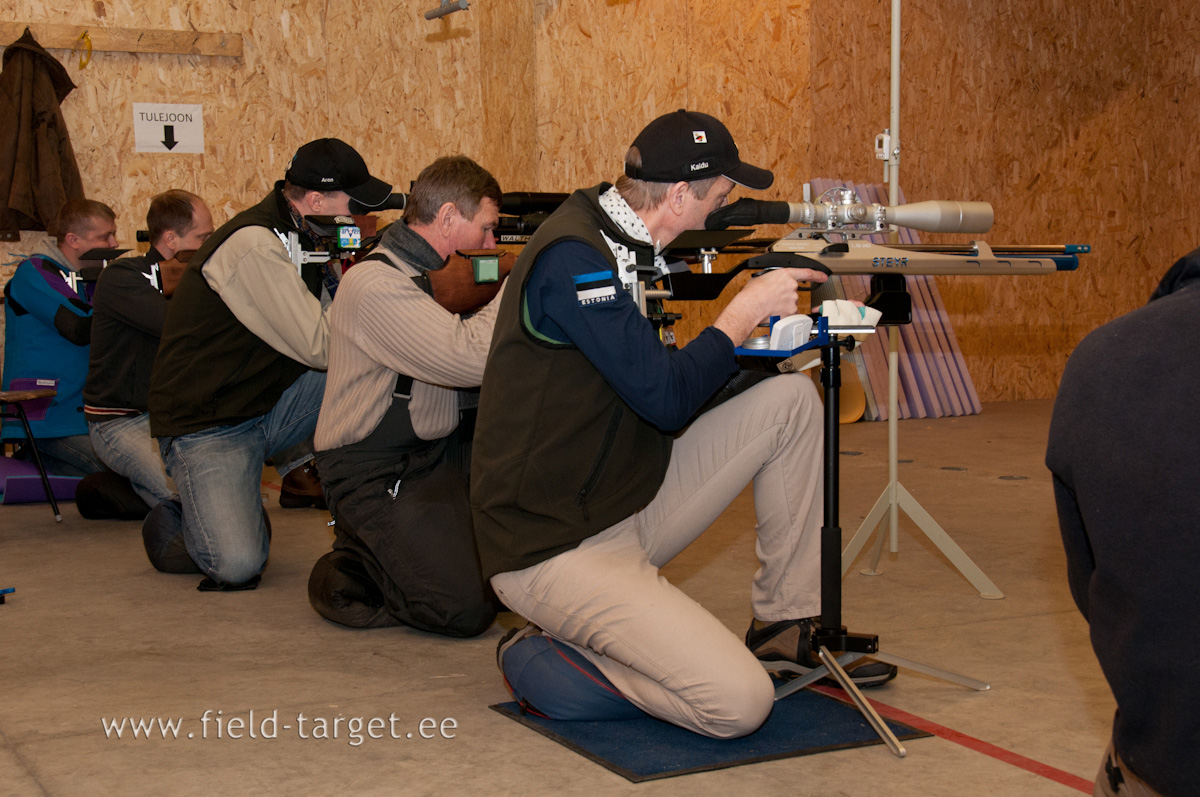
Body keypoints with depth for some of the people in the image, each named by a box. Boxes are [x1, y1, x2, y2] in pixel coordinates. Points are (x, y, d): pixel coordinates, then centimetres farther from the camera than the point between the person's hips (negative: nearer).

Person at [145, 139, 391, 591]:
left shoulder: (301, 238, 6)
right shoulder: (254, 246, -23)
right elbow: (321, 346, -25)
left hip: (271, 407, 8)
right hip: (208, 426, -8)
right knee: (238, 565, -25)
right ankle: (174, 521, 10)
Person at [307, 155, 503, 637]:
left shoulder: (430, 276, 12)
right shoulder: (376, 284, -20)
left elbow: (458, 384, 12)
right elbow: (474, 360, -29)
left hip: (436, 452, 10)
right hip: (376, 475, -10)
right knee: (464, 609, -22)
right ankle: (350, 566, 3)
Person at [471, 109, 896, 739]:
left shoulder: (611, 244, 10)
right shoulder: (570, 258, -21)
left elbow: (654, 383, 18)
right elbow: (666, 399, -22)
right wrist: (746, 310, -10)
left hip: (632, 508, 10)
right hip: (557, 549, -10)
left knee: (791, 398, 4)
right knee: (739, 703, -20)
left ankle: (786, 622, 12)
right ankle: (545, 660, -1)